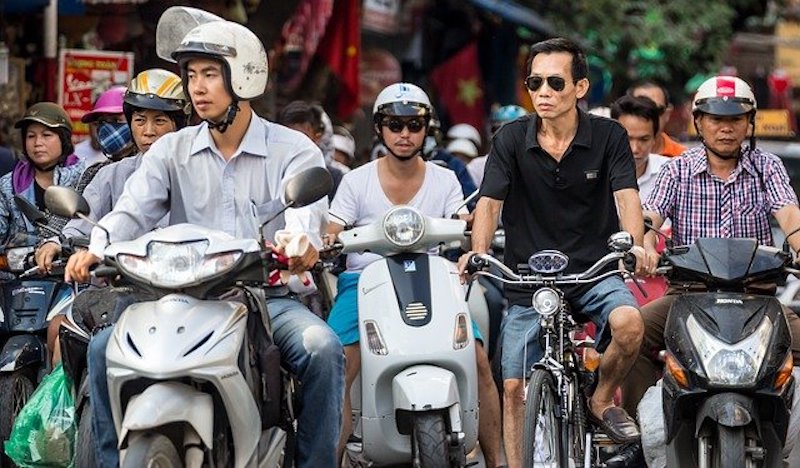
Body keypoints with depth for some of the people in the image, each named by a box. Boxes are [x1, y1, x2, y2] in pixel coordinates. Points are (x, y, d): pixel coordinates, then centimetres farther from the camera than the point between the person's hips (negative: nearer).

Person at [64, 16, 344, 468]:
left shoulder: (294, 150, 1)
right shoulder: (171, 151, 11)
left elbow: (305, 206, -19)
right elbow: (134, 210, -4)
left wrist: (302, 241, -45)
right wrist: (95, 249, -27)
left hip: (270, 298, -3)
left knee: (322, 348, -31)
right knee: (105, 347, -17)